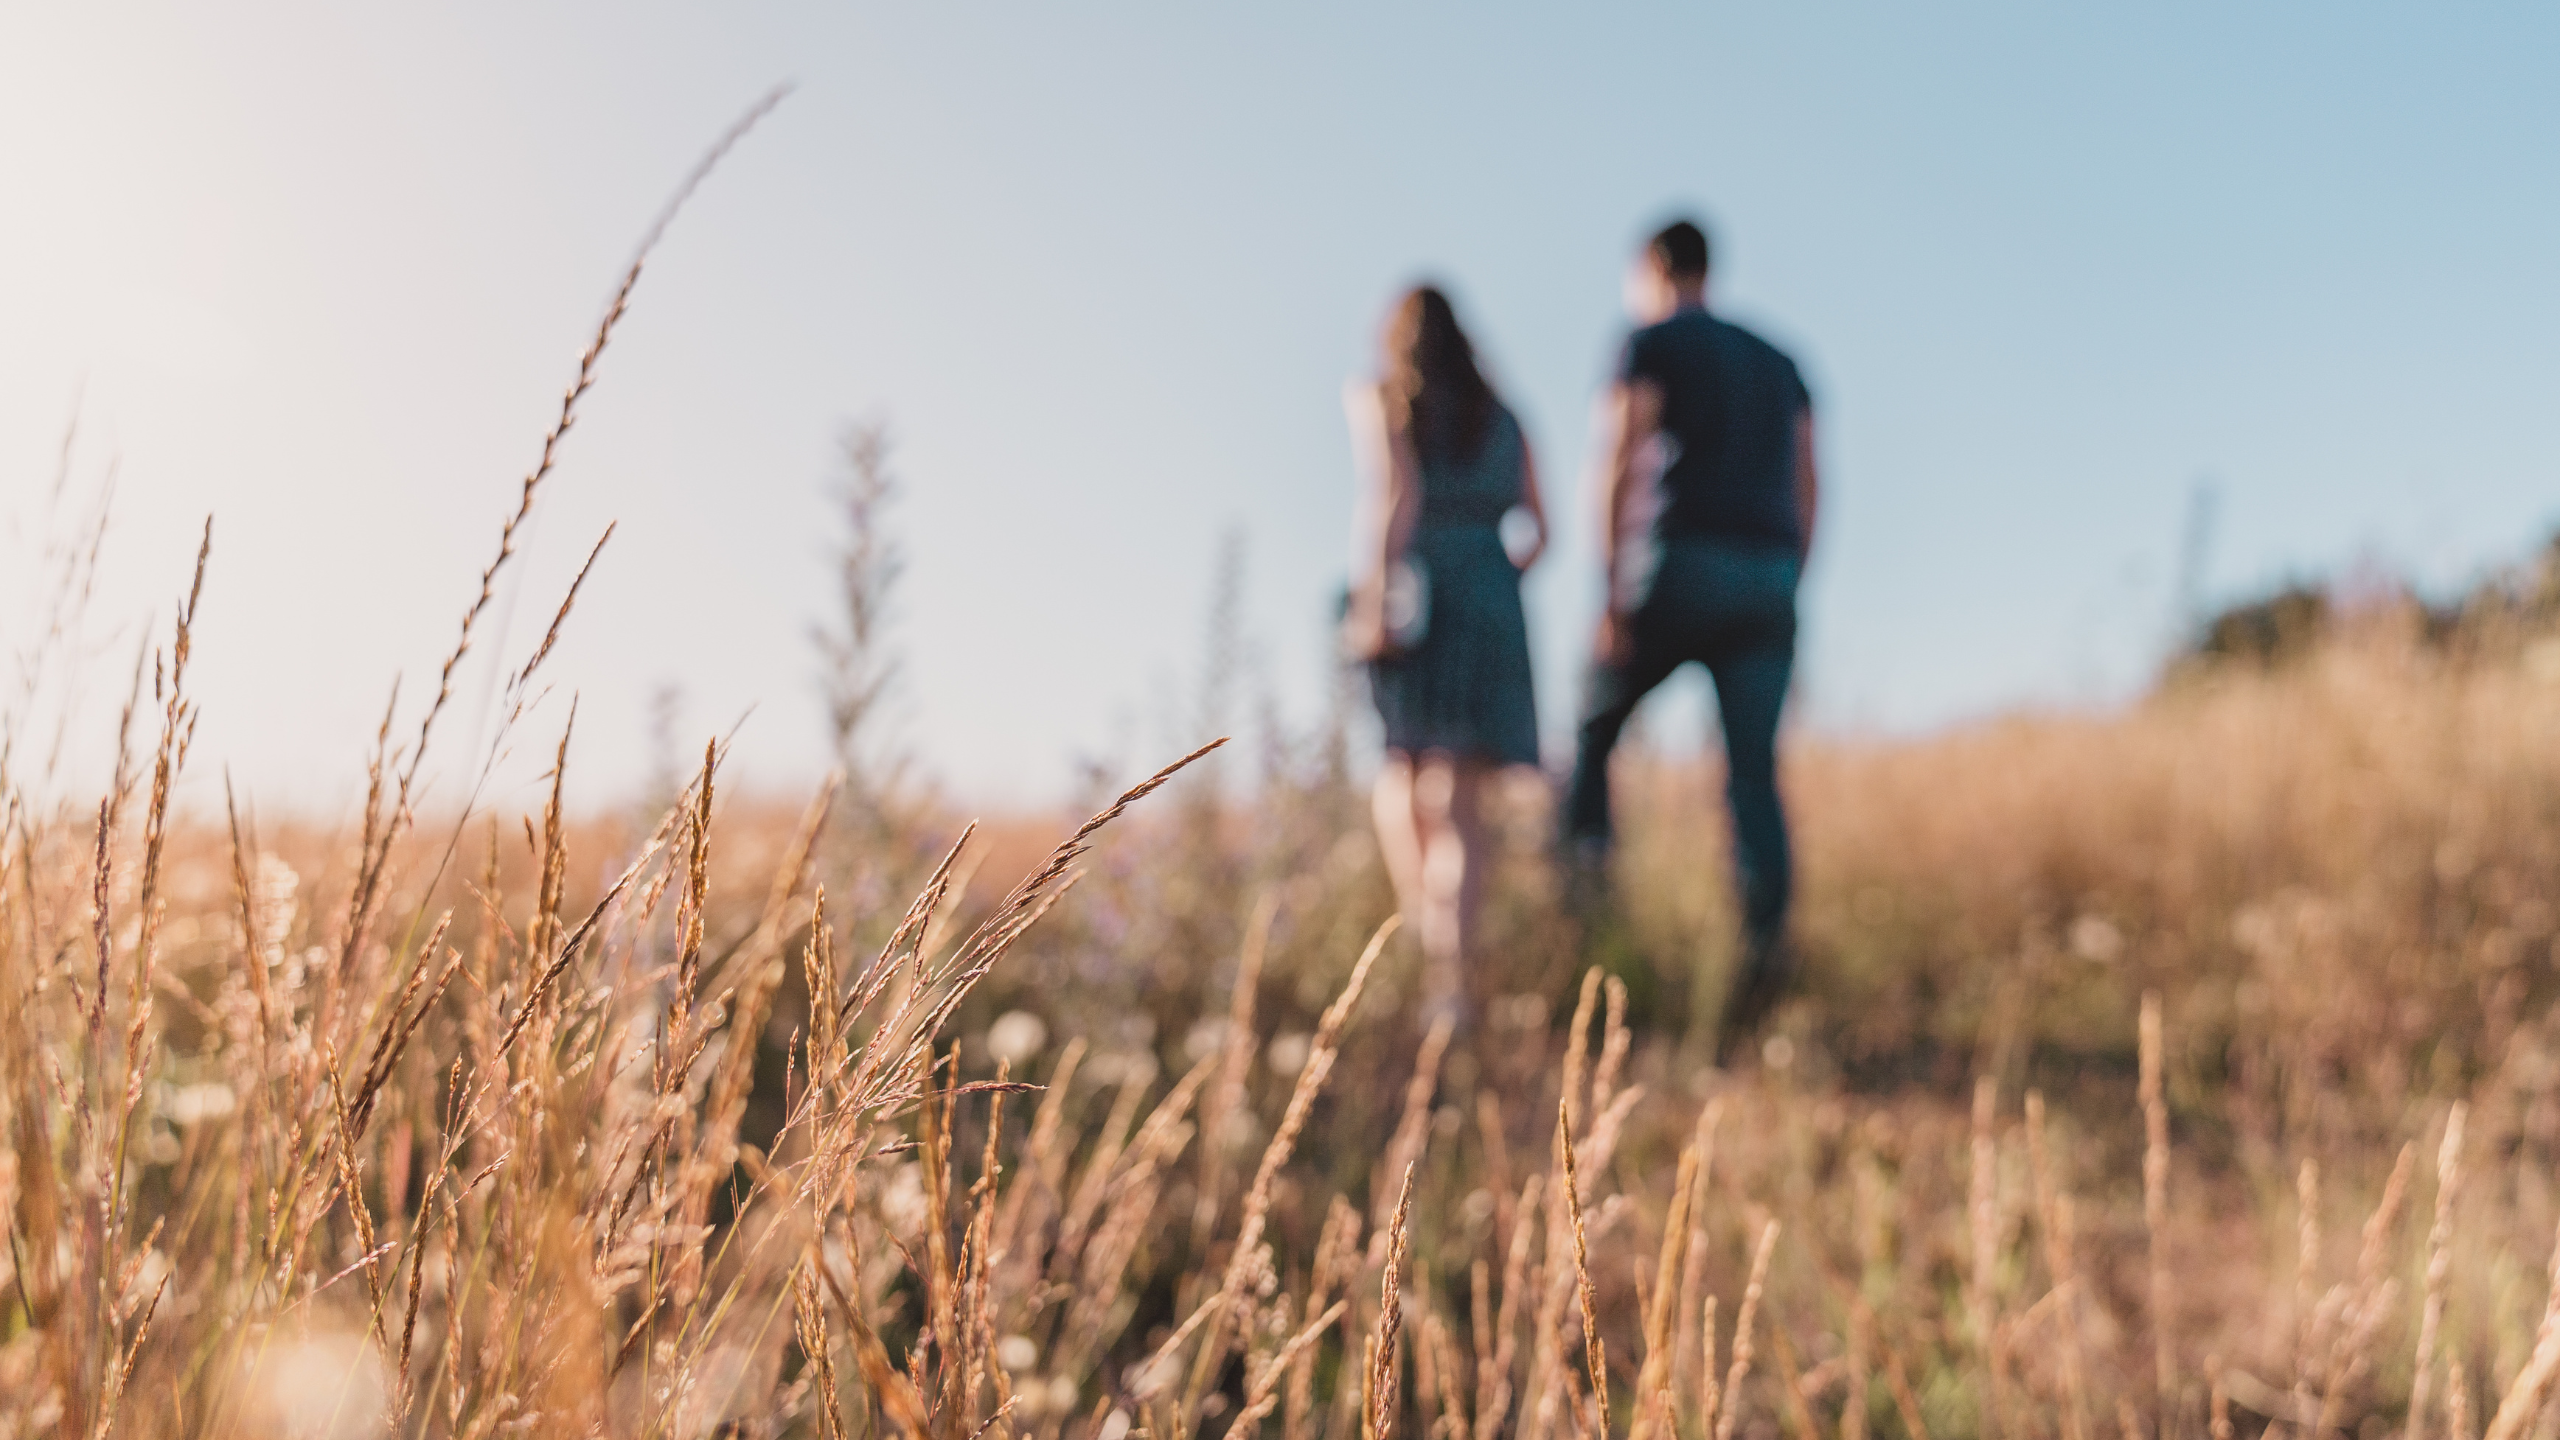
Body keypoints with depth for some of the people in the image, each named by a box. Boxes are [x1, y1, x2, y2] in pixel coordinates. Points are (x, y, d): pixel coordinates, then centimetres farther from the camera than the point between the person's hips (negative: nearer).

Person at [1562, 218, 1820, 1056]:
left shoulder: (1651, 343, 5)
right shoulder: (1778, 362, 24)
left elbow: (1621, 468, -7)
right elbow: (1807, 493, 19)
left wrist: (1612, 598, -10)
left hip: (1684, 563, -5)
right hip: (1770, 578, 5)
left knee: (1597, 716, 15)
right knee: (1754, 772, -3)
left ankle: (1584, 872, 3)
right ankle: (1767, 935, -22)